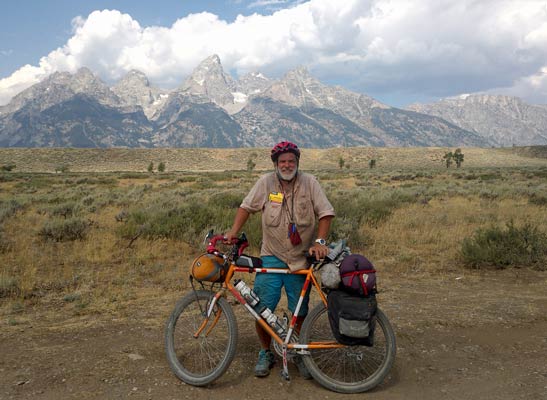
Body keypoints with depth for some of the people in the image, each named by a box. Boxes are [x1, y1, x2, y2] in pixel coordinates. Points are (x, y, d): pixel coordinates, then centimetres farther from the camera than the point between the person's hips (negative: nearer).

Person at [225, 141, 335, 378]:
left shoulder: (309, 183, -3)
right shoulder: (266, 182, -1)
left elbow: (325, 213, -5)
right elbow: (247, 206, 5)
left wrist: (320, 241, -15)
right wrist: (233, 231, -7)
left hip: (301, 259, 0)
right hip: (271, 256, 1)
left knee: (300, 311, 8)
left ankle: (299, 354, 29)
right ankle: (265, 353, 20)